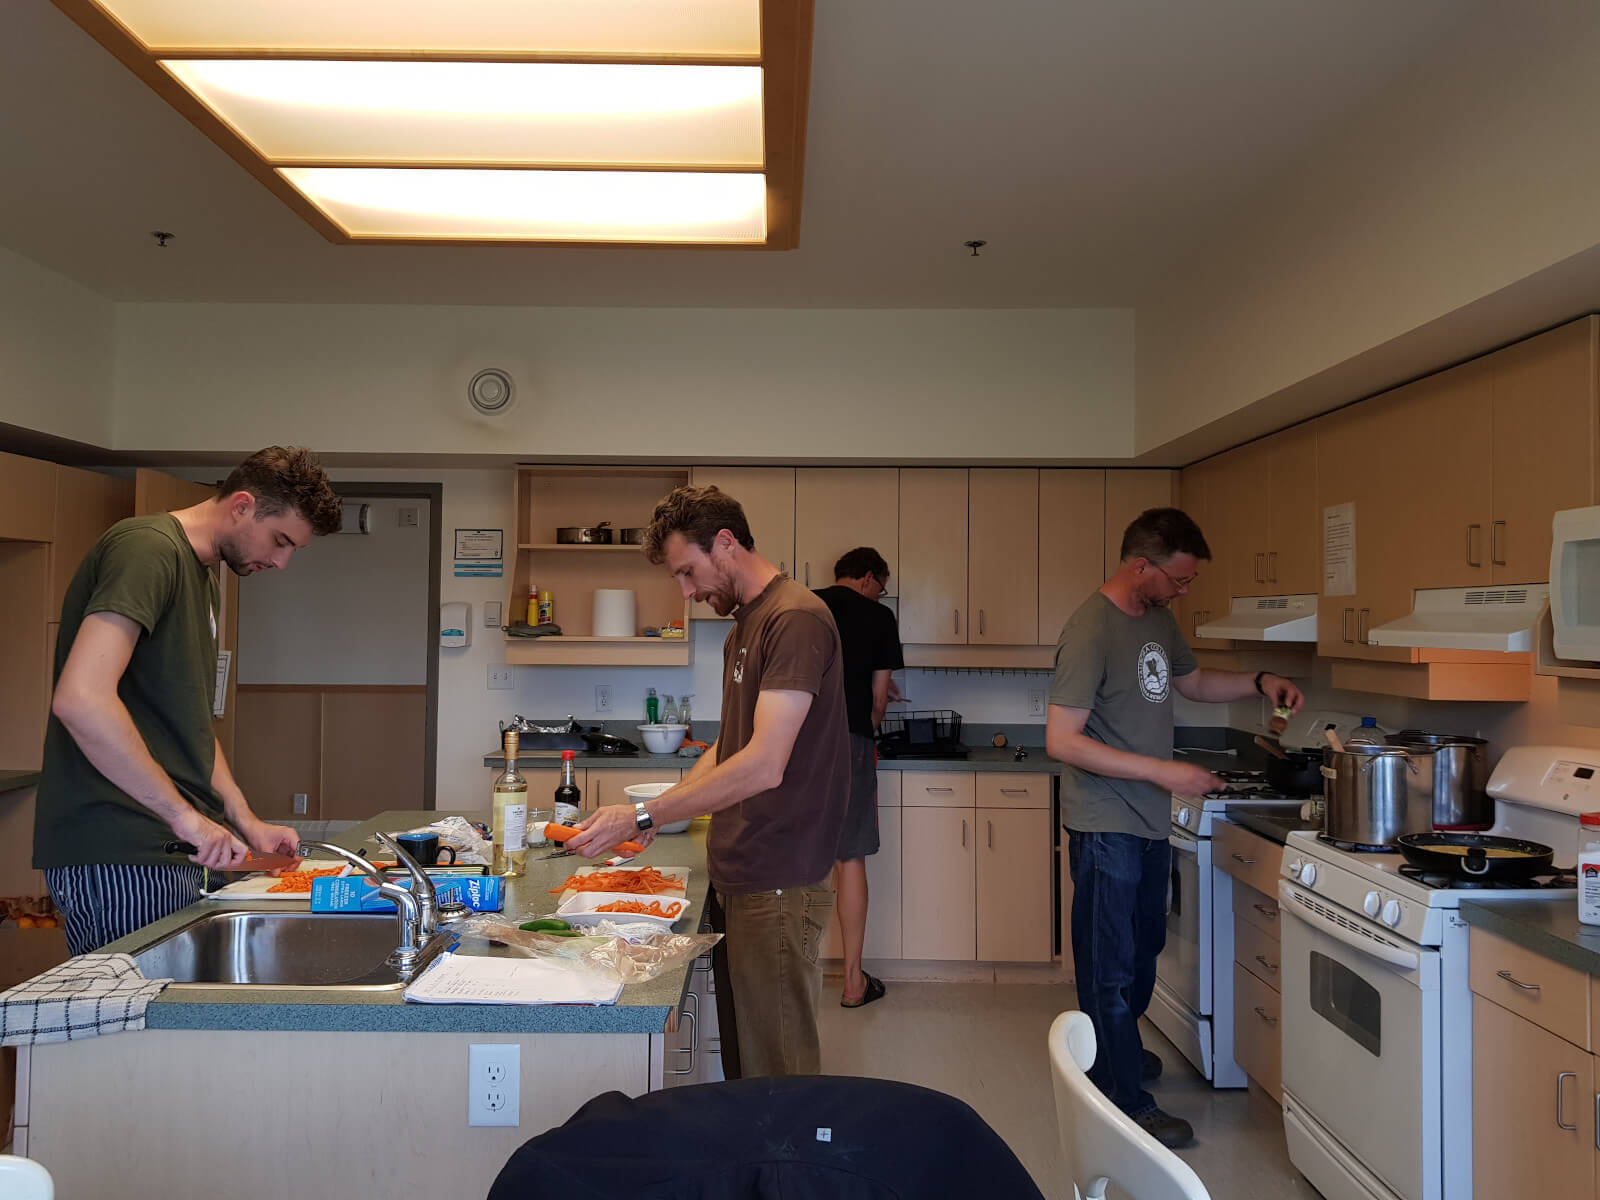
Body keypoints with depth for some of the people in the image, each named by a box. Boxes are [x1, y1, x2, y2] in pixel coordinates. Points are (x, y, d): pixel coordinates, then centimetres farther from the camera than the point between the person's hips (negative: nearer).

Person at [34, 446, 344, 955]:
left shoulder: (200, 578, 19)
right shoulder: (149, 548, -12)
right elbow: (80, 699, -26)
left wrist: (247, 822, 15)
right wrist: (183, 813, -20)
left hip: (168, 848, 9)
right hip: (117, 854, -9)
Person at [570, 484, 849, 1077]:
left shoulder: (797, 619, -16)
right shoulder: (744, 625, 16)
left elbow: (763, 766, -23)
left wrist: (642, 816, -20)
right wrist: (658, 811, 8)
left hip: (777, 887, -9)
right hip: (735, 876, 9)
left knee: (778, 1075, 1)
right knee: (739, 1060, 17)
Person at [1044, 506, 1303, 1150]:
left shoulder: (1158, 618, 7)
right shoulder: (1091, 631, -21)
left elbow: (1194, 681, 25)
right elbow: (1061, 740, -25)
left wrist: (1260, 681, 8)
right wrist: (1163, 772, -25)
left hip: (1150, 821, 9)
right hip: (1106, 827, -9)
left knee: (1144, 948, 23)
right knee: (1111, 963, 4)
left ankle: (1118, 1047, 44)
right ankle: (1126, 1103, 17)